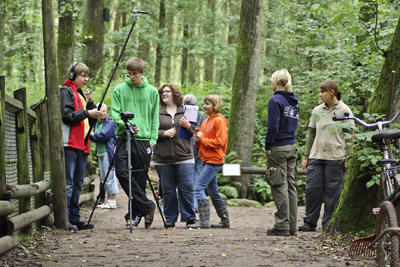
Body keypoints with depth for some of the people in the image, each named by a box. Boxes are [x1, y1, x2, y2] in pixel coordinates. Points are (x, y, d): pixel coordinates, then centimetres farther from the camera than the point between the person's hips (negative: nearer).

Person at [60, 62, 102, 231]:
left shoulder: (81, 94, 24)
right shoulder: (66, 91, -2)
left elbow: (91, 119, 22)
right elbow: (66, 115, -14)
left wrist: (90, 102, 8)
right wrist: (87, 113, -12)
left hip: (82, 145, 9)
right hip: (69, 144, -9)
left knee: (77, 184, 9)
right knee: (68, 183, -11)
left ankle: (74, 218, 12)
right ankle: (64, 219, -12)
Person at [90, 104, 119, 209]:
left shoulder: (110, 123, -7)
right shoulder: (96, 123, 16)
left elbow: (104, 136, -17)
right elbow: (92, 136, 15)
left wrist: (93, 135, -5)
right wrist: (93, 136, -6)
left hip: (108, 152, -8)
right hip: (100, 153, 8)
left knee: (110, 176, -7)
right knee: (103, 178, 10)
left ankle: (113, 201, -4)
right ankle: (108, 200, 15)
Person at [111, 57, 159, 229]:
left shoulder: (152, 92, 9)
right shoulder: (119, 90, 7)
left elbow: (155, 118, 10)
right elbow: (115, 113, 3)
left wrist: (153, 139, 0)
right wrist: (126, 124, -16)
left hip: (144, 139, 0)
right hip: (124, 138, 0)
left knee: (139, 179, 1)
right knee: (122, 173, -15)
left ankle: (134, 216, 10)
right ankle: (147, 207, -6)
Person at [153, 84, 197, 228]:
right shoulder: (157, 113, 8)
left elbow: (197, 131, 11)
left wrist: (189, 126, -9)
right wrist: (164, 133, -14)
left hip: (184, 158, 0)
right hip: (163, 159, 0)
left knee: (186, 189, -4)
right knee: (168, 190, 4)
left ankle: (189, 218, 4)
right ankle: (170, 219, 13)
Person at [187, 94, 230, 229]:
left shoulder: (219, 121, -9)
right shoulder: (205, 122, 18)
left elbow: (219, 142, -16)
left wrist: (203, 139, -13)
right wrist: (197, 140, 0)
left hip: (214, 160, -10)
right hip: (208, 160, 10)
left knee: (199, 187, -16)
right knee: (213, 191, 12)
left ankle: (204, 220, -17)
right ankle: (224, 220, 18)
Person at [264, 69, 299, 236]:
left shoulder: (275, 100, -12)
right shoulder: (294, 101, 12)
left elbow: (273, 126, -17)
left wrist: (268, 146, -10)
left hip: (278, 148, -8)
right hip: (292, 147, 8)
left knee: (280, 186, -5)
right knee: (290, 185, 10)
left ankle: (282, 226, -5)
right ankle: (292, 226, 12)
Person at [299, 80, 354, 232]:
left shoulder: (344, 111, 0)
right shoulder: (317, 111, 12)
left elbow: (349, 135, 0)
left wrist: (347, 157, -6)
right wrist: (306, 157, 13)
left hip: (335, 158, -4)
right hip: (316, 157, 4)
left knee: (332, 191, -1)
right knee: (312, 189, -1)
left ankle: (328, 223, 8)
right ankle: (310, 222, 7)